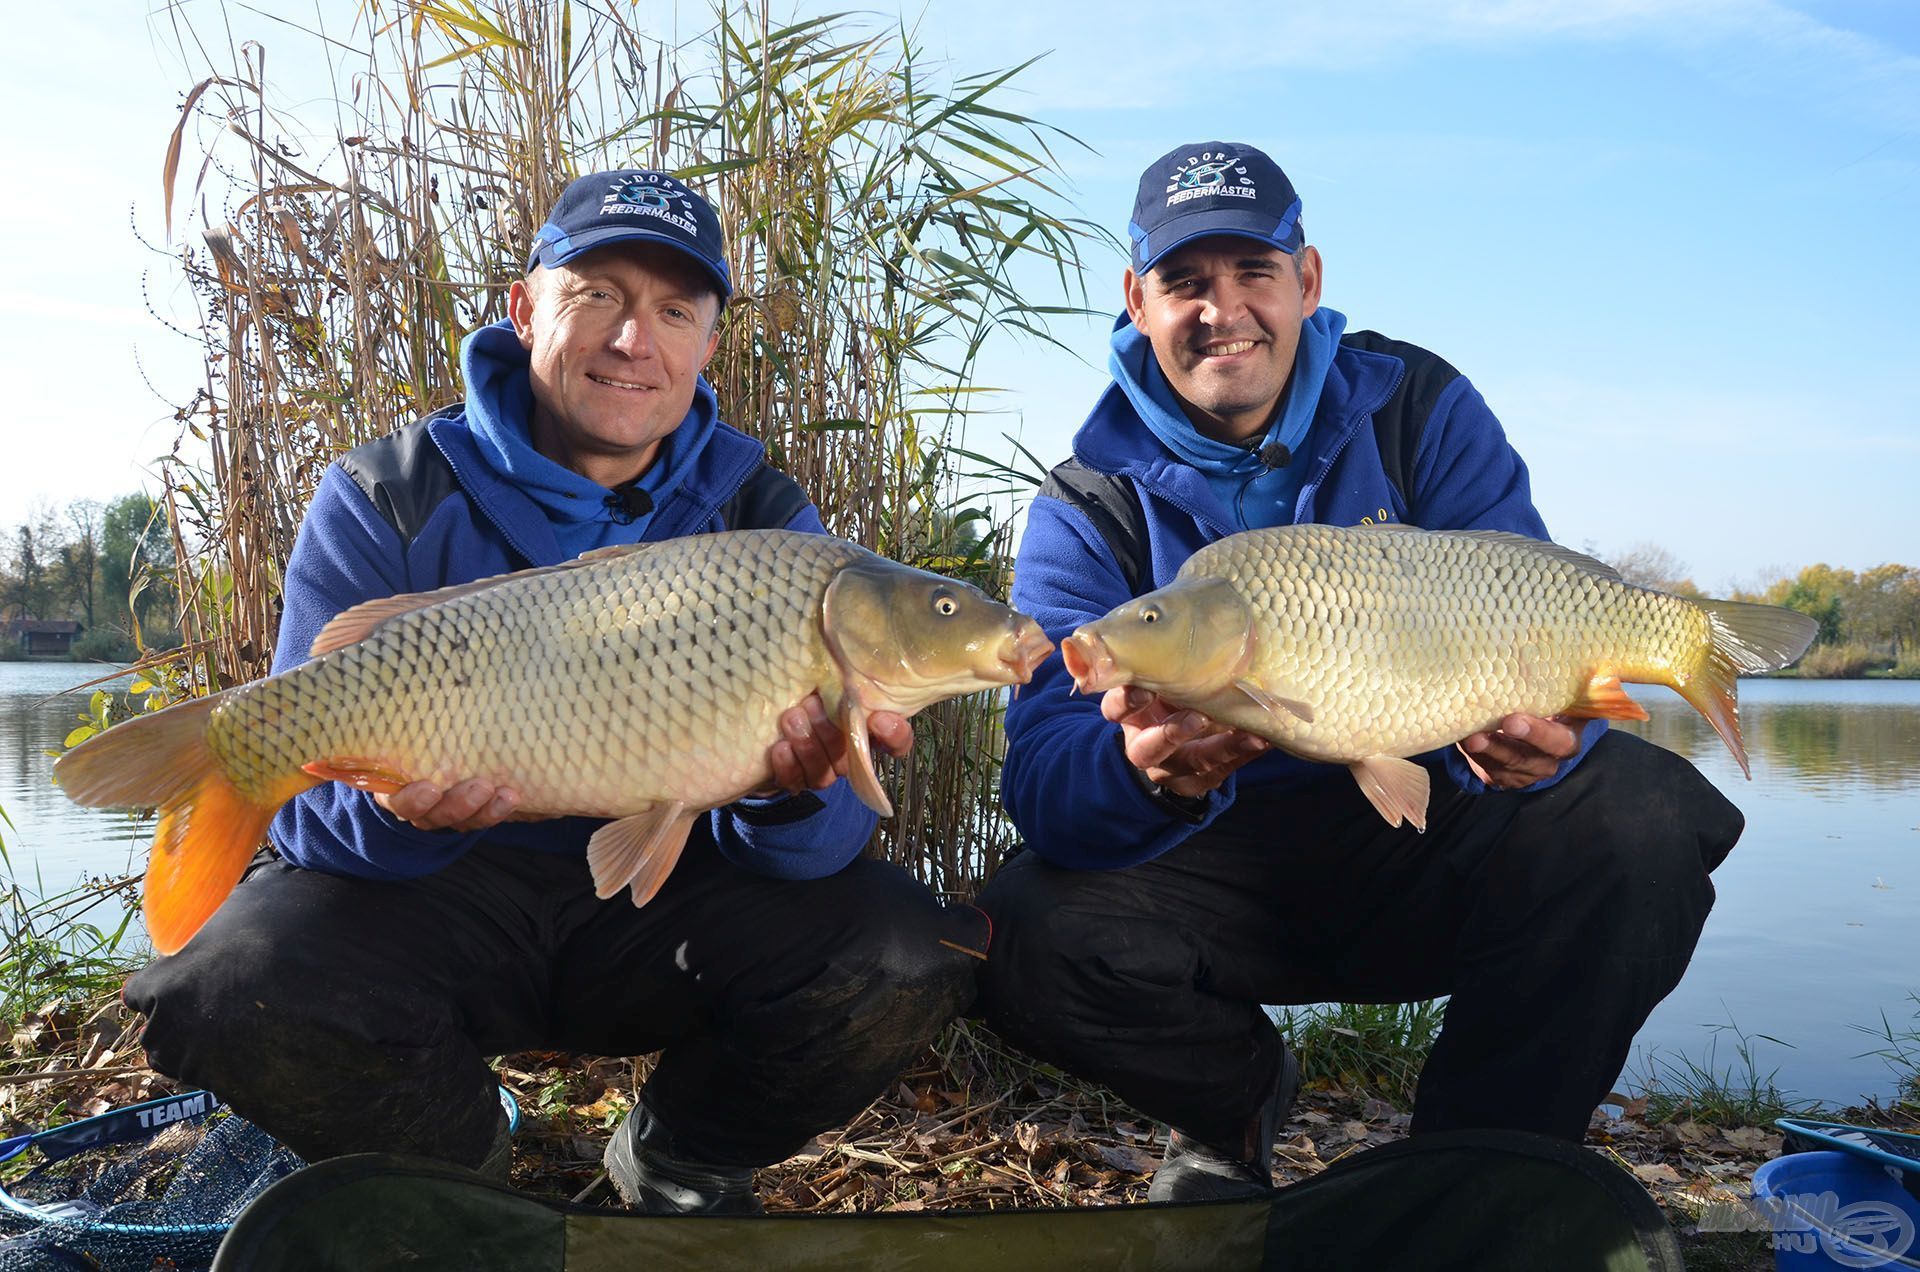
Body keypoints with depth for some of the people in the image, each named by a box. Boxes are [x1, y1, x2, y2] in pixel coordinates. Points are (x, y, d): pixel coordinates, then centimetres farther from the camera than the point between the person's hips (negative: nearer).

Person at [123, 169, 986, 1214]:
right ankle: (451, 1171, 7)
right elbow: (312, 804, -12)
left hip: (664, 893, 1)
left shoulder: (764, 520, -4)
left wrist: (794, 794, -36)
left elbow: (817, 845, -11)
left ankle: (680, 1164, 10)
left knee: (910, 958, -22)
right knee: (224, 987, -29)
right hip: (442, 896, 0)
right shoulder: (383, 502, -7)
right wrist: (397, 812, -36)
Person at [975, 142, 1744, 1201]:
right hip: (1227, 866, 0)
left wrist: (1540, 733, -34)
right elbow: (1042, 774, -17)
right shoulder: (1088, 509, -6)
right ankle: (1236, 1099, 9)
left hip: (1430, 845, 1)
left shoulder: (1420, 410, -1)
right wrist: (1144, 775, -42)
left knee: (1639, 814, -27)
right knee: (1030, 934, -28)